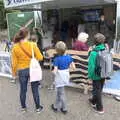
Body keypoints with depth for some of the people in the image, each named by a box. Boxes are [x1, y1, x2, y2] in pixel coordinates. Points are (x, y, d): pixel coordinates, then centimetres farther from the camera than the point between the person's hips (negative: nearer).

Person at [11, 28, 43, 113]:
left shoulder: (15, 47, -8)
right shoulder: (33, 45, -13)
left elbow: (14, 62, -4)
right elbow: (40, 58, -11)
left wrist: (14, 72, 9)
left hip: (22, 71, 1)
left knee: (23, 90, 17)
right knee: (35, 89, 14)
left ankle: (23, 107, 34)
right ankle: (38, 107, 28)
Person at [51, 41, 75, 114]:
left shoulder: (57, 59, -20)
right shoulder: (69, 57, -6)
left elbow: (55, 71, -24)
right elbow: (74, 67, -3)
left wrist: (53, 71, -2)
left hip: (60, 79, -5)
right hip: (66, 78, 5)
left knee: (61, 94, 11)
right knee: (59, 92, 21)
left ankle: (64, 109, 27)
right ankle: (56, 106, 33)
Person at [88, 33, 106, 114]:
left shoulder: (94, 52, -23)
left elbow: (91, 65, -20)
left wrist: (90, 75, -9)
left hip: (97, 75, -5)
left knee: (97, 91, 11)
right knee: (99, 89, 23)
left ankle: (100, 108, 22)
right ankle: (94, 101, 45)